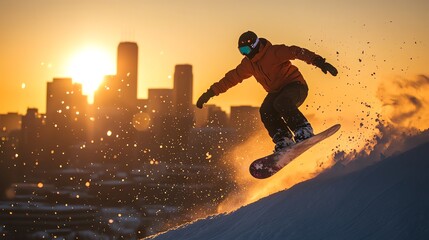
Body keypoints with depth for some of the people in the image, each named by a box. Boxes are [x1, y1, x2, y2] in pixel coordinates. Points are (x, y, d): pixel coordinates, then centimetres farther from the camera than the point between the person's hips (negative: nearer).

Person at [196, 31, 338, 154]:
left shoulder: (274, 52, -18)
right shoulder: (248, 64, 4)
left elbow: (296, 52, -30)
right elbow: (230, 78, 12)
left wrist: (318, 61, -44)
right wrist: (210, 93, 11)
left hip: (295, 85, -7)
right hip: (277, 91, 7)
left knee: (281, 103, -36)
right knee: (266, 111, -22)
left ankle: (304, 133, -36)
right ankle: (283, 143, -24)